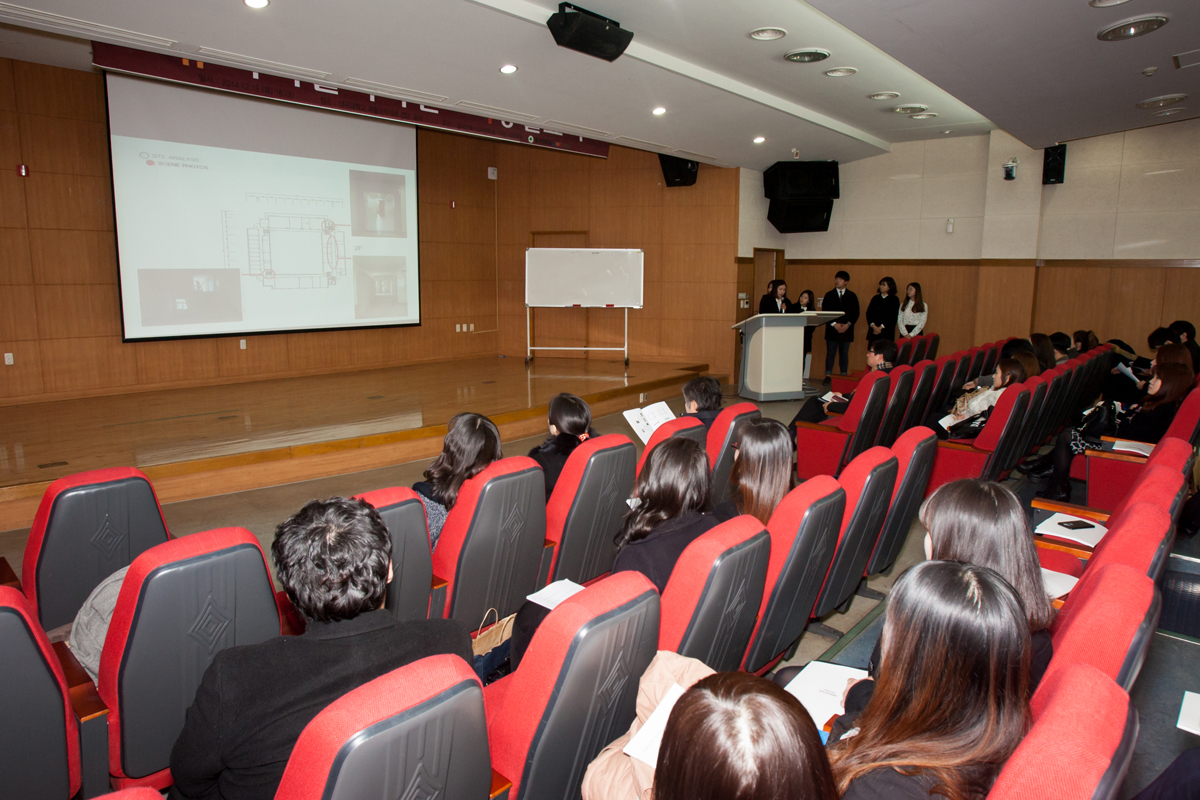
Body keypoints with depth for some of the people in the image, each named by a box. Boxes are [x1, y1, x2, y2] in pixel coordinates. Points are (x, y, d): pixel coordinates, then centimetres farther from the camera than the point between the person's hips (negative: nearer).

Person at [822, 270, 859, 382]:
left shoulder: (852, 296, 8)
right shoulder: (829, 295, 6)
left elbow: (856, 313, 6)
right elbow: (824, 312, 1)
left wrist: (848, 324, -10)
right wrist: (834, 324, -10)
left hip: (846, 329, 1)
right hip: (832, 329, -1)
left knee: (844, 354, 4)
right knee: (830, 353, -1)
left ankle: (844, 376, 9)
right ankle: (828, 376, 2)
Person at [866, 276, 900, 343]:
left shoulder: (894, 299, 4)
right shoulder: (875, 298, 14)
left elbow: (893, 316, -4)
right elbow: (868, 313, 6)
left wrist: (881, 327, -11)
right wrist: (873, 326, -9)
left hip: (887, 331, -3)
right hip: (873, 331, 3)